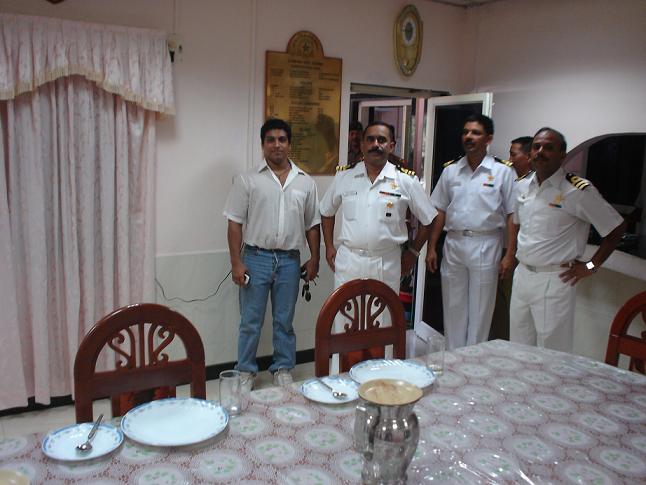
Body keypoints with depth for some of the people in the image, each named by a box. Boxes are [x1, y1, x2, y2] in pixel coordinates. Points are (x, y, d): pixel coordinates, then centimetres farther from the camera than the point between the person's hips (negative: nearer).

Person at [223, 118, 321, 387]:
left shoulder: (305, 182, 6)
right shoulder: (248, 180, -2)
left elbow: (312, 224, 11)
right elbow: (235, 223, -4)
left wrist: (314, 258, 5)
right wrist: (236, 262, -9)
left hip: (289, 260, 2)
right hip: (256, 258, -2)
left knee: (284, 321, 13)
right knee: (250, 321, 7)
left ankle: (282, 370, 27)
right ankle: (246, 372, 22)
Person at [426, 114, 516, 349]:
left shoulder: (503, 172, -3)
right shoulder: (450, 170, 8)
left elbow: (512, 216, -4)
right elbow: (440, 211, 10)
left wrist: (509, 255, -9)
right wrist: (431, 248, 5)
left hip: (485, 246, -3)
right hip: (453, 244, 3)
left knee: (480, 310, 6)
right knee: (453, 307, 11)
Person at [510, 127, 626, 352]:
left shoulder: (578, 190, -12)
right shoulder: (524, 186, 7)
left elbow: (616, 227, -6)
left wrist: (591, 266, -6)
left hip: (554, 280, -6)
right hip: (522, 275, 6)